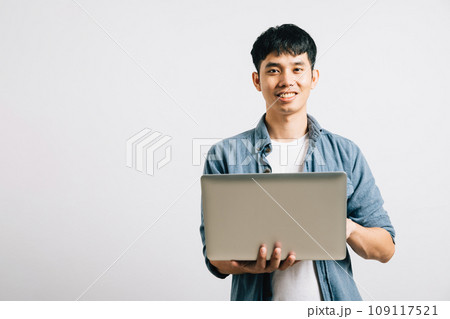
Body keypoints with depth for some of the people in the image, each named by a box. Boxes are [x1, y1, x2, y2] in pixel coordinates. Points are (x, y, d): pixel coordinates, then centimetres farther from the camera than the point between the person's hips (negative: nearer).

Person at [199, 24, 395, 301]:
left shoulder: (346, 154, 3)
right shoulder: (224, 156, 0)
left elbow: (386, 250, 4)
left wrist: (349, 228, -16)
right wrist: (252, 265, -23)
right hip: (258, 301, 0)